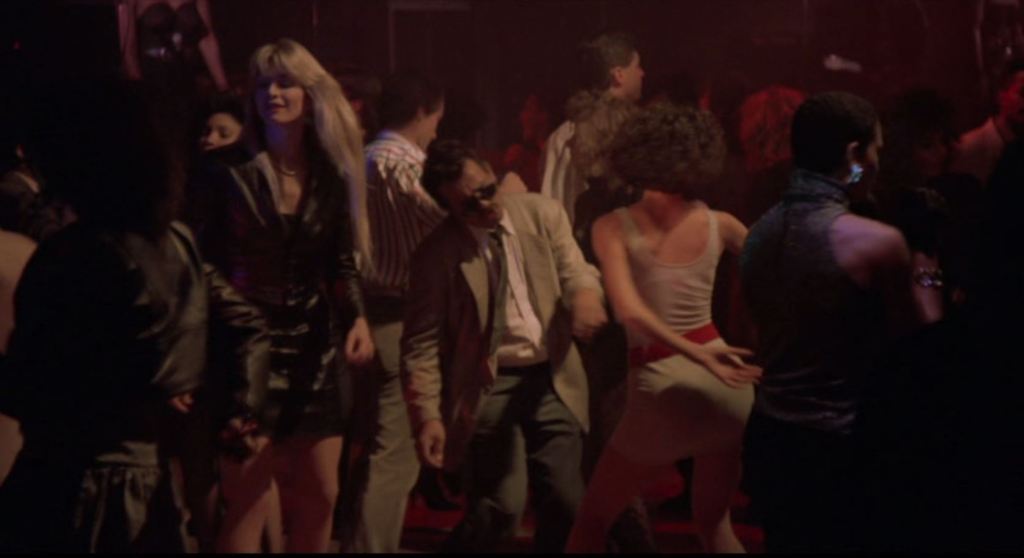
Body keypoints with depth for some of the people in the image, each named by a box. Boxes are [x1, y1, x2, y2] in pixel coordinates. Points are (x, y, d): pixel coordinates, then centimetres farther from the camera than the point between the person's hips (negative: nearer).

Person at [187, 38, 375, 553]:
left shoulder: (332, 176, 5)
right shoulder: (231, 173, -5)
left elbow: (341, 263, 8)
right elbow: (202, 261, -4)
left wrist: (358, 318, -9)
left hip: (315, 350, 4)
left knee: (319, 494, 9)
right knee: (248, 497, -8)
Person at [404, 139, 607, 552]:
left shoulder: (542, 214, 2)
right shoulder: (437, 254, -8)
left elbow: (574, 270, -1)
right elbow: (422, 344, -6)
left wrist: (585, 292, -27)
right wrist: (428, 415, -16)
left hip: (552, 379, 4)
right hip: (489, 387, -4)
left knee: (566, 503, 3)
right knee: (503, 508, -15)